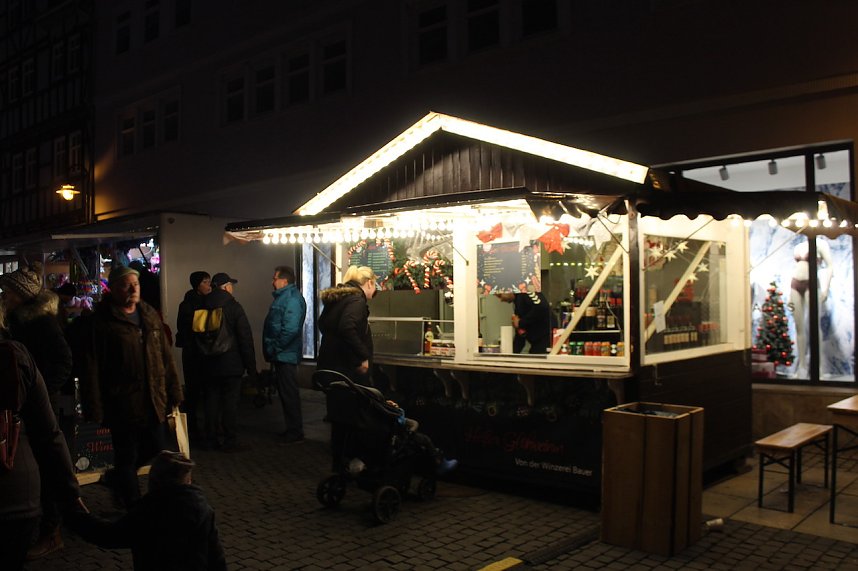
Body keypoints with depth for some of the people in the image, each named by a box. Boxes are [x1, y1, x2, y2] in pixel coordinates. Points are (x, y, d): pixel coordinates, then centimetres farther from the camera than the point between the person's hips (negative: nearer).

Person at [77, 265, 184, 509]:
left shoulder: (150, 314, 8)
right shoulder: (101, 321, -10)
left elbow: (165, 356, 12)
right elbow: (90, 367, -12)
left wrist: (173, 392, 10)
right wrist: (94, 408, -14)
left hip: (154, 402, 6)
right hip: (122, 404, -6)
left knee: (155, 450, 15)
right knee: (127, 457, 6)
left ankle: (116, 479, 42)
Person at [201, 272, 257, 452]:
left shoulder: (203, 307, 5)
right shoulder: (233, 307, -10)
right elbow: (245, 338, -11)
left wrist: (203, 359, 19)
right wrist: (251, 365, -5)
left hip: (209, 365, 6)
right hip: (231, 364, -5)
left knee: (212, 401, 12)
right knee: (230, 402, 0)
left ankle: (210, 439, 19)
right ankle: (230, 441, 3)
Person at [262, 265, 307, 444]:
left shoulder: (292, 299, -18)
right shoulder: (283, 297, 15)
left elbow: (290, 329, -27)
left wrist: (275, 348, -19)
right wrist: (272, 350, 15)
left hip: (285, 355, -10)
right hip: (280, 355, 10)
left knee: (289, 394, -3)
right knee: (285, 392, 16)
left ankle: (295, 432, 6)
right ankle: (292, 428, 26)